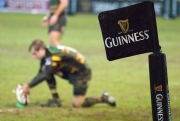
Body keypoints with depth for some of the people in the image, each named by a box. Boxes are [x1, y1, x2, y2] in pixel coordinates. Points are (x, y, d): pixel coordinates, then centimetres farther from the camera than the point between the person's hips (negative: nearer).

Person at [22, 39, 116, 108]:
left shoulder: (54, 55, -29)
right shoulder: (46, 54, -1)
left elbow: (44, 76, -37)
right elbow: (41, 73, 2)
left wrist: (29, 86, -36)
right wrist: (28, 86, -13)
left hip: (82, 73, -9)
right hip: (70, 72, 9)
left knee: (77, 105, -10)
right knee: (47, 71, -4)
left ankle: (104, 98, 8)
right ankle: (56, 100, -1)